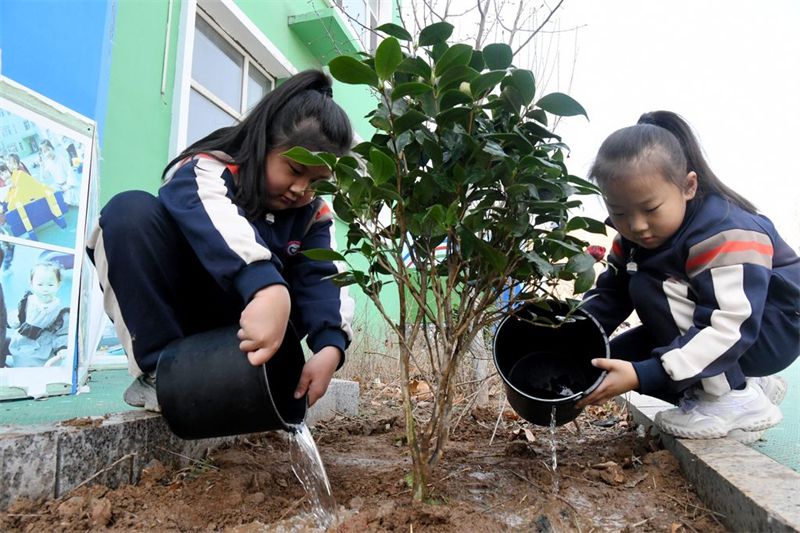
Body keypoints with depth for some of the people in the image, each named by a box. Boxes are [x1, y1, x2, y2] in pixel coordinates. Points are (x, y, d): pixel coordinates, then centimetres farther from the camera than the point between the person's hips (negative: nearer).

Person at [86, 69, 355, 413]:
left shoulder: (313, 216, -3)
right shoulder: (206, 169, -19)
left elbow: (319, 279, -18)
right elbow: (216, 221, -43)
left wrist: (330, 346, -38)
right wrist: (266, 289, -62)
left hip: (229, 326, 4)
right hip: (169, 306, -4)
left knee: (328, 294, -14)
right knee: (132, 210, -28)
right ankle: (159, 373, -21)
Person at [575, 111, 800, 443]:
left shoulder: (724, 233, -31)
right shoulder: (633, 237, -7)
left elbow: (730, 329, -38)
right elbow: (609, 296, -5)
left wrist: (642, 375, -45)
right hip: (704, 321, 8)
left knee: (650, 288, -28)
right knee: (615, 360, -7)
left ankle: (737, 400, -16)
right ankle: (747, 382, 5)